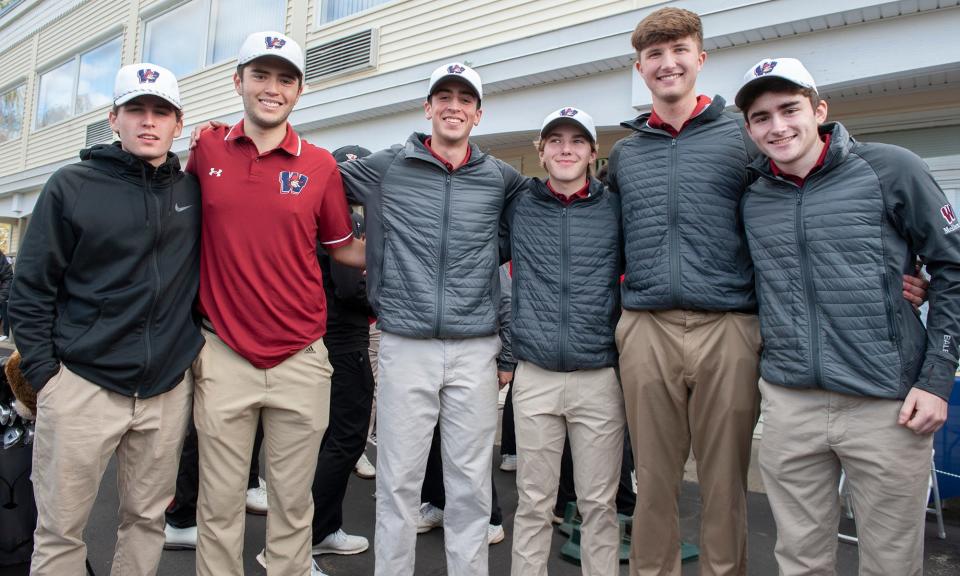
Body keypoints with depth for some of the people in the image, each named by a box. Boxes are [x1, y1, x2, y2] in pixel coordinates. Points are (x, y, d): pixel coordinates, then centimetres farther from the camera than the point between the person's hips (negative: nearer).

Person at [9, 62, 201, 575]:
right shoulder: (72, 186, 0)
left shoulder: (193, 192, 7)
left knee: (147, 520, 13)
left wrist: (192, 347, 7)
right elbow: (30, 291, 1)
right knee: (60, 530, 7)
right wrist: (44, 371, -4)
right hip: (82, 384, -2)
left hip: (168, 388, 2)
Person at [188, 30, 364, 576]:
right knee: (220, 504, 11)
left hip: (301, 359, 0)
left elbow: (345, 248, 11)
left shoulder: (320, 164, 1)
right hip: (223, 356, 1)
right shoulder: (207, 150, 4)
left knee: (293, 502, 12)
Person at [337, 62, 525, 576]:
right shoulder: (385, 168, 6)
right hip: (404, 345, -1)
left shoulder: (501, 179, 9)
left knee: (471, 484, 10)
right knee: (398, 481, 7)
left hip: (476, 349, 1)